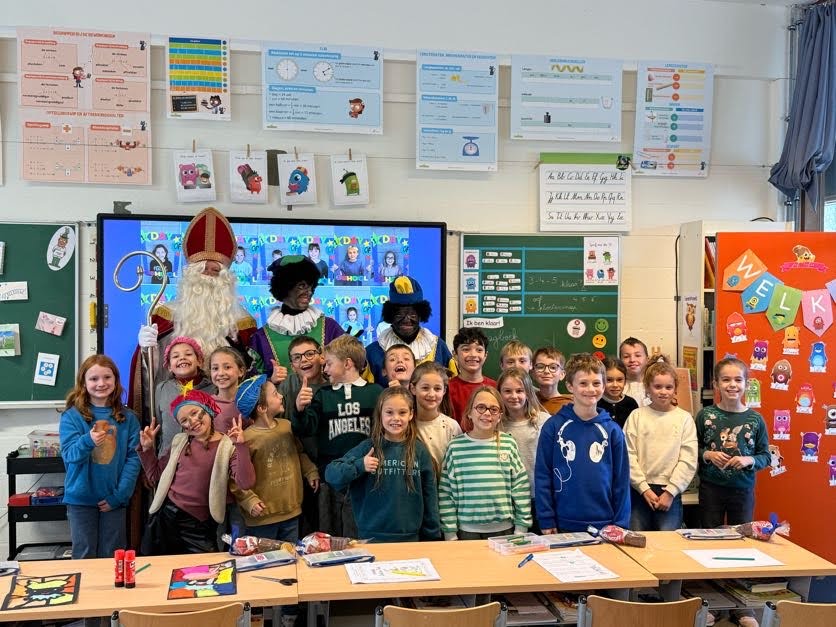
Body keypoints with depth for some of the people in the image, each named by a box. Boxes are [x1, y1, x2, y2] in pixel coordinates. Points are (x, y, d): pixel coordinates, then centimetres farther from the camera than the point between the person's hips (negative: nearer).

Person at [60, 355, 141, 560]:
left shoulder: (127, 418, 2)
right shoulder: (72, 416, -3)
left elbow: (133, 458, -2)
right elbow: (69, 455, -12)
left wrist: (120, 495, -11)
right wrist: (88, 441, -33)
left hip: (113, 499, 1)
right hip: (81, 497, -1)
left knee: (112, 557, 8)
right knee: (84, 556, 7)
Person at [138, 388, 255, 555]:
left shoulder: (228, 446, -8)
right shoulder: (180, 441, 7)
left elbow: (245, 483, -22)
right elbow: (156, 477, 15)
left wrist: (241, 447, -30)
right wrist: (147, 449, 3)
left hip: (199, 526, -4)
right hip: (165, 516, 4)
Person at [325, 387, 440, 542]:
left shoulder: (419, 450, -1)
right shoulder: (367, 448, -4)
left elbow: (430, 495, 4)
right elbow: (330, 474, -7)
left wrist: (433, 536, 4)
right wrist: (359, 466, -22)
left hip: (410, 537, 1)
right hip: (372, 538, -1)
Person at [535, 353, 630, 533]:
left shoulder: (612, 430, 1)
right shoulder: (553, 426, -4)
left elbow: (621, 479, 4)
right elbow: (542, 475, -2)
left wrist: (620, 524, 1)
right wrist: (546, 521, -4)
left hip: (604, 525, 1)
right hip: (565, 525, -1)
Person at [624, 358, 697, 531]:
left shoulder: (684, 418, 3)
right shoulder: (637, 416, 3)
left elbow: (688, 460, -2)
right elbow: (629, 456, -2)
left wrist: (670, 492, -8)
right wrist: (644, 489, -8)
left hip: (670, 492, 0)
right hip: (640, 490, 1)